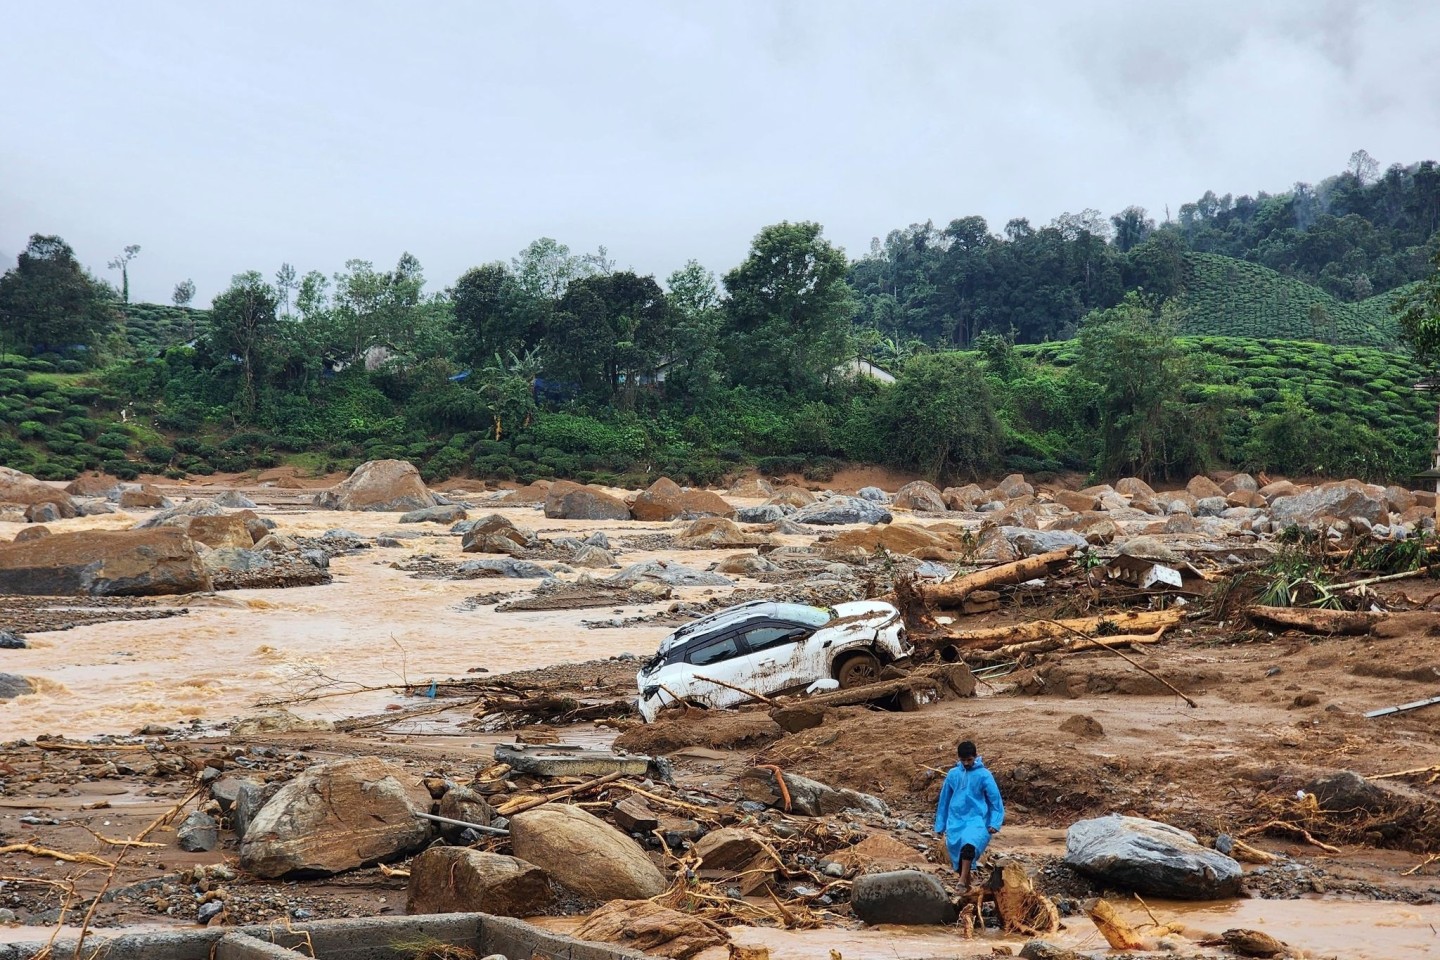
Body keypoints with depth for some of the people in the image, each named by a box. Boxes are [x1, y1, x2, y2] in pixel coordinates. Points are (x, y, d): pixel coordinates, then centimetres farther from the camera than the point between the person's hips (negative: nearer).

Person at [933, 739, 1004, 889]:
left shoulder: (984, 775, -5)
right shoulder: (953, 774, 5)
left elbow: (995, 800, -3)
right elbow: (944, 800, 13)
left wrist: (995, 823, -13)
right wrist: (940, 825, 14)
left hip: (976, 820, -4)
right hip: (956, 821, 4)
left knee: (969, 845, -31)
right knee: (957, 854, 4)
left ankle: (962, 881, -32)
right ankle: (967, 888, 22)